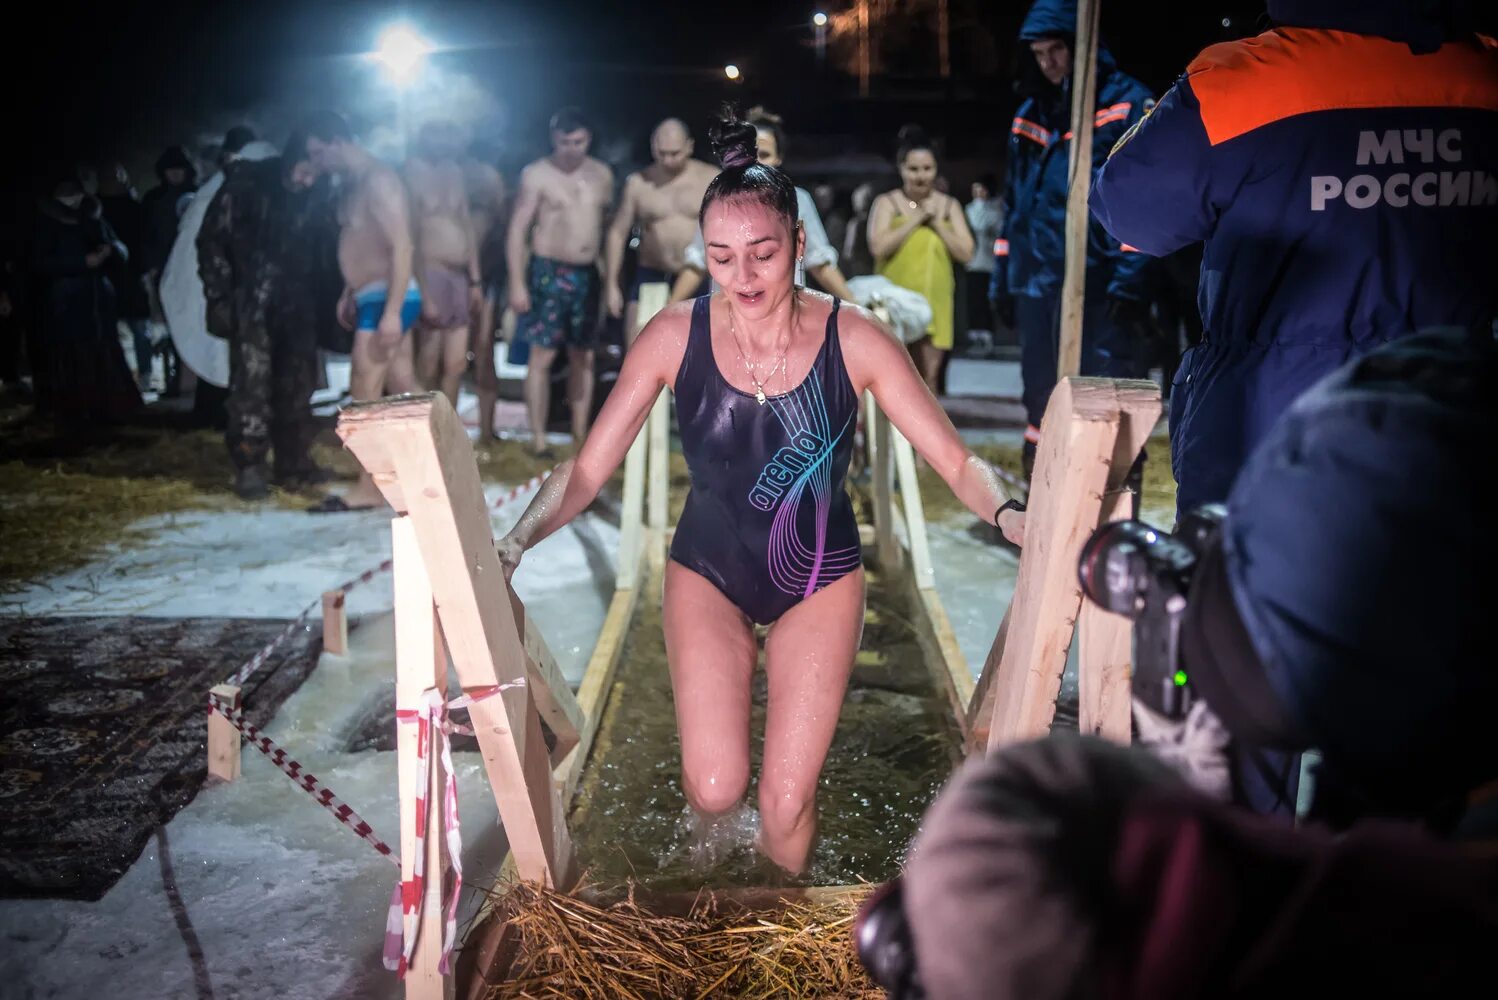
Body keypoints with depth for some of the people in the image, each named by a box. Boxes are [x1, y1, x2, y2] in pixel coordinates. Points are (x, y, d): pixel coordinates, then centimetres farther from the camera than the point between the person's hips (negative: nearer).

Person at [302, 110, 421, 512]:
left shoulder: (378, 180, -16)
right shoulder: (354, 184, 14)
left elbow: (402, 247, -22)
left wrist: (391, 311, -26)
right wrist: (348, 294, 22)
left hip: (388, 300, -10)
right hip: (374, 300, 10)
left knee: (363, 397, -7)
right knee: (404, 394, 12)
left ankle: (369, 489, -1)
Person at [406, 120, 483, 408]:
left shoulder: (455, 172, 12)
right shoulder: (414, 173, -10)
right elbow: (410, 237, -15)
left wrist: (475, 280, 13)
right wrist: (423, 292, -19)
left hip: (460, 276, 7)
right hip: (431, 275, -7)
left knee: (456, 365, 9)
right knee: (428, 369, -2)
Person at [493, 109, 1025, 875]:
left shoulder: (850, 338, -18)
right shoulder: (673, 337, -16)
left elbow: (954, 458, -16)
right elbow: (588, 468, -14)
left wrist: (1008, 516, -37)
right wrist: (515, 543, -31)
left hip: (818, 578, 0)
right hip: (708, 570, 1)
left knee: (786, 803, 0)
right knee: (714, 791, -7)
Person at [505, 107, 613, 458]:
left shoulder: (602, 174, 9)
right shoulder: (537, 175, -5)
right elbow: (518, 229, -7)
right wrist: (517, 283, -14)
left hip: (588, 274, 5)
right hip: (548, 272, -4)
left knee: (583, 357, 7)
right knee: (543, 355, -6)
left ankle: (580, 437, 15)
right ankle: (538, 439, -1)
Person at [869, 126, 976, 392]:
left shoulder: (949, 205, 11)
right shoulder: (887, 203, 3)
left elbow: (966, 253, 4)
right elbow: (878, 247, -12)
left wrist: (937, 223, -4)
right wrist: (915, 219, -9)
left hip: (934, 301, 2)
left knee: (928, 372, -2)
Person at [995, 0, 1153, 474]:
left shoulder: (1127, 103, -1)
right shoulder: (1030, 113, 17)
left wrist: (1130, 277, -17)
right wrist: (1003, 277, 14)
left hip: (1097, 283, -6)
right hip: (1036, 280, 6)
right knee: (1039, 394, 11)